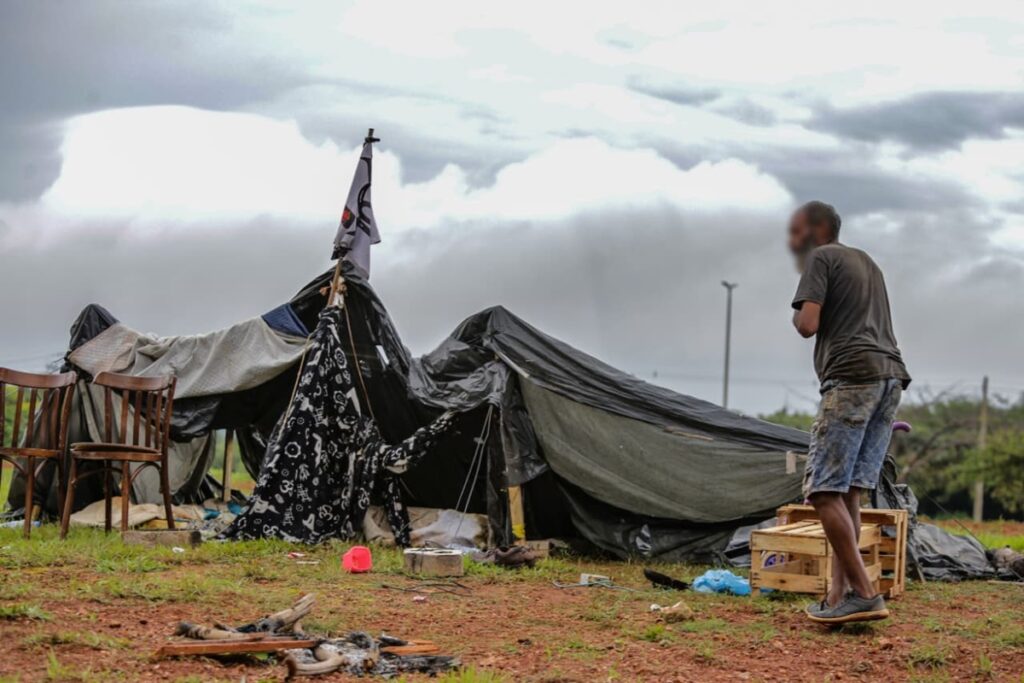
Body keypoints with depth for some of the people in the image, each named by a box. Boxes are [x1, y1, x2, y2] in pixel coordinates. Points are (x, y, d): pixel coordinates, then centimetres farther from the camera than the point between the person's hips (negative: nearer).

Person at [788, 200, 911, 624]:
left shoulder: (820, 258, 3)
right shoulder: (866, 263, 28)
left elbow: (807, 325, -7)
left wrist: (796, 315, 12)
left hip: (852, 376, -9)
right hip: (891, 374, 9)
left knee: (824, 490, -10)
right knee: (848, 490, 7)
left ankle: (863, 593, -17)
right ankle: (840, 592, 2)